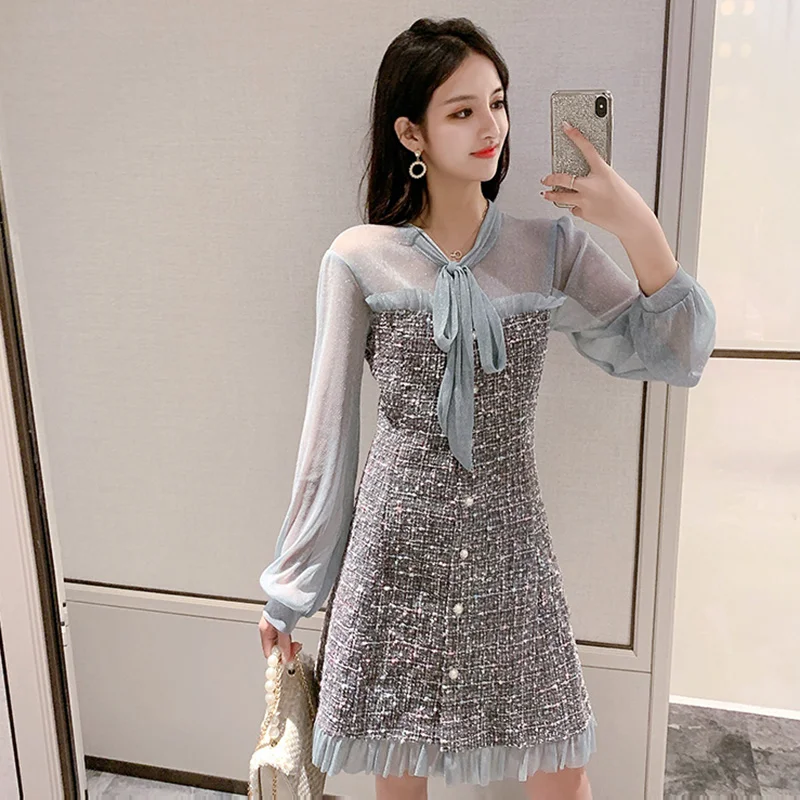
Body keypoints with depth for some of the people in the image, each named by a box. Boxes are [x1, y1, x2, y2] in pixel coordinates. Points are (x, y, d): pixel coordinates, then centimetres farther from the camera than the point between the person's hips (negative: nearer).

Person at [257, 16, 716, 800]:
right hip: (397, 546, -1)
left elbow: (675, 356, -4)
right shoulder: (359, 260, -6)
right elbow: (327, 431, -3)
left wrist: (639, 227, -17)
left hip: (509, 545, 2)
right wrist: (289, 589, 3)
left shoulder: (552, 250, 0)